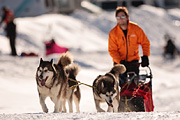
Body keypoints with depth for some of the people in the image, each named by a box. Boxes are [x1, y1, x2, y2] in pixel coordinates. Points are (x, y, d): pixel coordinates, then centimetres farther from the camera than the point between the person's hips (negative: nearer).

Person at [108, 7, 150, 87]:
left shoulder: (135, 28, -5)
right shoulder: (113, 33, -6)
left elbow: (145, 43, 2)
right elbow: (112, 50, -6)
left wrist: (145, 56, -11)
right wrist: (120, 61, -20)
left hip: (133, 61, 0)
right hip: (119, 61, 0)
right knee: (122, 84, -10)